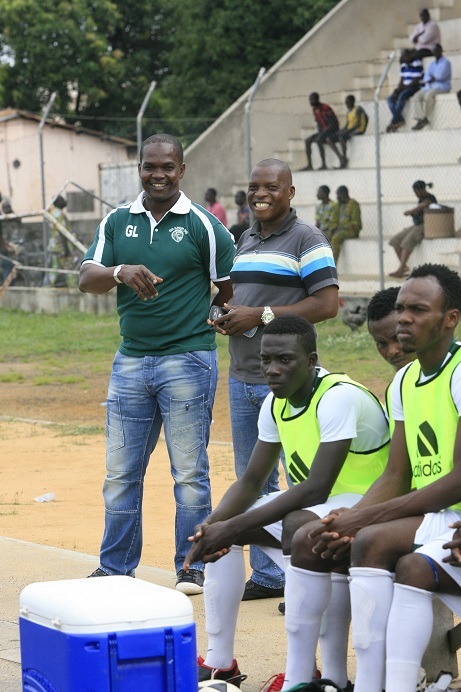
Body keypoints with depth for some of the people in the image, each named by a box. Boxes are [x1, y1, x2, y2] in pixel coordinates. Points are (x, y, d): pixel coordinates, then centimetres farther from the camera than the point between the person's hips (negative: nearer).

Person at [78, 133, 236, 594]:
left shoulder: (203, 226, -2)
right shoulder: (116, 222, 8)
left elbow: (230, 291, 3)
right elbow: (87, 279, -4)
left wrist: (203, 320, -6)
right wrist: (121, 272, -22)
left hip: (188, 361, -4)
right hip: (130, 361, 4)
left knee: (189, 472, 1)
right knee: (120, 473, 8)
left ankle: (192, 568, 10)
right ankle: (116, 568, 18)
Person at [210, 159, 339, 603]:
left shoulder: (306, 240, -7)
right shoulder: (245, 241, 17)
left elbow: (327, 303, -15)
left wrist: (262, 315, -18)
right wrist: (225, 317, 6)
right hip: (242, 379, 8)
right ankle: (267, 575, 21)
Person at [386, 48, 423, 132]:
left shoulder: (417, 63, -12)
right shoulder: (403, 65, 13)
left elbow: (416, 80, -17)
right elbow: (402, 80, 14)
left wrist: (403, 87, -19)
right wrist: (397, 89, -4)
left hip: (416, 87, -9)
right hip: (405, 87, 9)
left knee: (402, 96, -34)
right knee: (390, 98, -11)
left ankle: (394, 122, -28)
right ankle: (399, 119, -25)